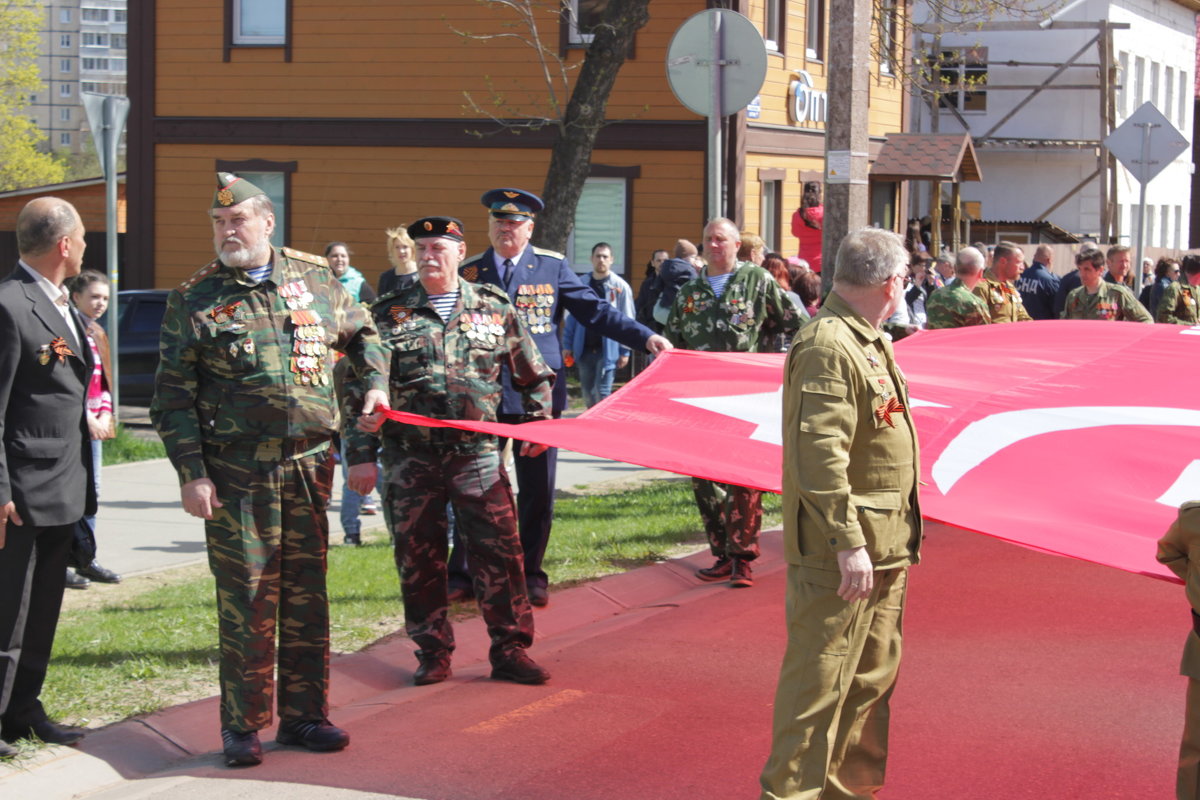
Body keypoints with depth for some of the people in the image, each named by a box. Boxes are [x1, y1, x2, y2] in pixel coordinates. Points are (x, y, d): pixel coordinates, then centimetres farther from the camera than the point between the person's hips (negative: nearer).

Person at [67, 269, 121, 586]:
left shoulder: (96, 334, 17)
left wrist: (105, 415, 6)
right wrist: (87, 419, -17)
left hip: (93, 425, 9)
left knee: (92, 490, 11)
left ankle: (86, 559, 19)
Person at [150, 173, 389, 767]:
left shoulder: (314, 279, 7)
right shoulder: (194, 301, -1)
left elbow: (360, 332, 26)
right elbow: (173, 399, -2)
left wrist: (376, 382, 9)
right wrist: (191, 473, -10)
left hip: (309, 464, 3)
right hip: (235, 472, -3)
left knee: (307, 592, 8)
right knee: (246, 596, -3)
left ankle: (304, 715, 18)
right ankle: (242, 726, 6)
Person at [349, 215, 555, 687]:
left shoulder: (494, 307, 8)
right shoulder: (388, 314, 6)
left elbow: (532, 376, 16)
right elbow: (358, 379, 5)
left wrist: (537, 421, 8)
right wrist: (362, 420, -11)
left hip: (478, 454, 0)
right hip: (410, 458, 0)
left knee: (499, 551, -2)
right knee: (418, 558, 5)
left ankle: (509, 649, 7)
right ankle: (433, 652, 17)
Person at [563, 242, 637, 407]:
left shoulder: (620, 287, -2)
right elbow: (572, 317, 12)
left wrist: (625, 351, -7)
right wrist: (567, 345, 7)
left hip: (608, 350, -4)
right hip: (585, 349, 4)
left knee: (602, 395, -6)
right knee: (588, 394, 12)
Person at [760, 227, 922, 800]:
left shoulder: (871, 342, 16)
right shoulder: (828, 348, -18)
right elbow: (820, 456, -24)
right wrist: (848, 543, -25)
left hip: (885, 546, 10)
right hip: (840, 551, -10)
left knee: (873, 676, 17)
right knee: (820, 681, -6)